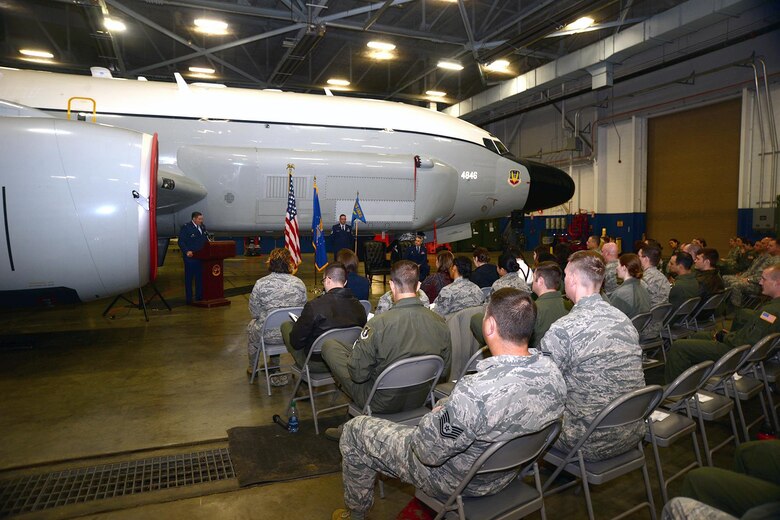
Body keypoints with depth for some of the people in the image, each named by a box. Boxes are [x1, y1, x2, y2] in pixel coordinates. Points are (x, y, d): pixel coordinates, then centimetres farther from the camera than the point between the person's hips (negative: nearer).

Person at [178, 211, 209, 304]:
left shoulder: (202, 227, 11)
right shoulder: (186, 227, -9)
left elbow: (205, 240, 18)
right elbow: (181, 242, -13)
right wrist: (187, 251, -25)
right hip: (190, 257, -6)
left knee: (200, 277, 12)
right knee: (189, 278, 4)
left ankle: (199, 297, 22)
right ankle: (189, 299, 11)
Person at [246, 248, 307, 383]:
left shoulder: (261, 284, -16)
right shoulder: (299, 283, -8)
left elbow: (254, 313, -8)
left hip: (269, 335, -3)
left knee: (251, 325, 32)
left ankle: (252, 367, 52)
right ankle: (274, 366, 49)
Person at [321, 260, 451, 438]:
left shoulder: (378, 324, -29)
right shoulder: (440, 322, -14)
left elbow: (357, 374, -21)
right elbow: (444, 365, 1)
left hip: (382, 404, -5)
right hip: (419, 399, 5)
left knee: (330, 345, 10)